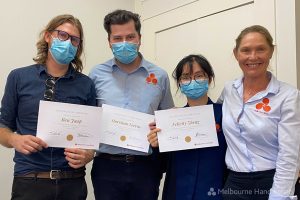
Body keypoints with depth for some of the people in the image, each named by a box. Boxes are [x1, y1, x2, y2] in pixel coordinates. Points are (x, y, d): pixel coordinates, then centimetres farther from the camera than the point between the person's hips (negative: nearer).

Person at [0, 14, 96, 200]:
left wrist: (89, 154, -14)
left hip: (73, 181, 1)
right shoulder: (19, 78, 0)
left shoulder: (86, 85, 2)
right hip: (29, 180, -1)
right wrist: (15, 140, -15)